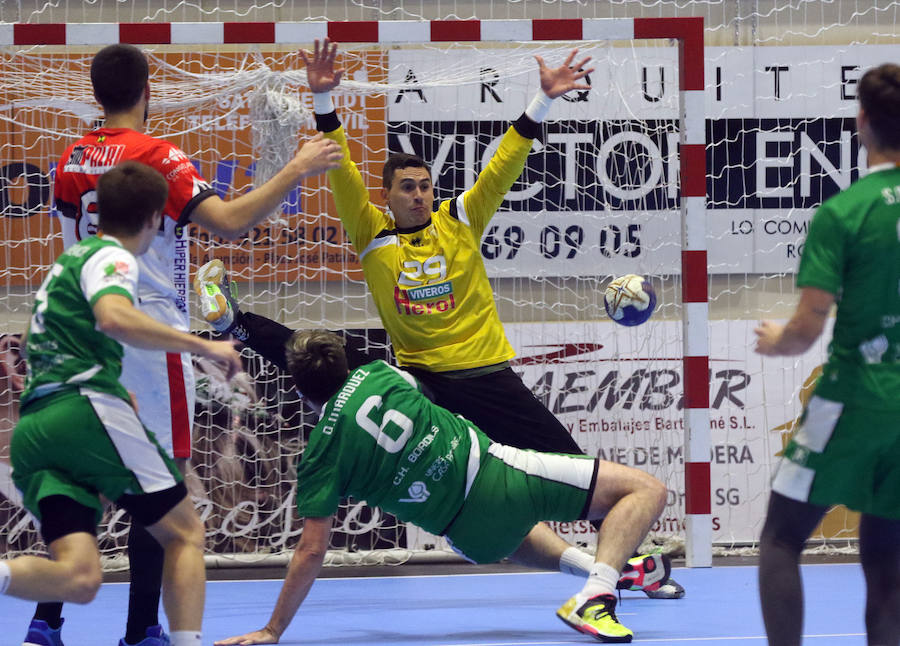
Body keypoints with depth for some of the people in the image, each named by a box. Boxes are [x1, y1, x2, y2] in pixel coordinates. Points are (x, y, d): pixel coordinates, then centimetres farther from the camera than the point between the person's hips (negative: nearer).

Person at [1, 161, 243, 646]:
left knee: (79, 578, -7)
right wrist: (203, 346, -17)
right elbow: (113, 317, -21)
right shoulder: (111, 257, 1)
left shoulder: (71, 258, 29)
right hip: (85, 410, -7)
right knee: (186, 534, 4)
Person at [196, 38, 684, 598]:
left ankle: (627, 557, 4)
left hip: (486, 377, 0)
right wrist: (323, 100, -19)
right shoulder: (372, 233, 1)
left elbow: (505, 165, -2)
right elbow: (342, 173, -8)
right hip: (417, 379, 0)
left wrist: (544, 101, -12)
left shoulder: (461, 220, 3)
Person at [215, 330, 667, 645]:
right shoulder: (377, 375, 1)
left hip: (473, 534, 2)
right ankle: (594, 598, -17)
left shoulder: (320, 459, -2)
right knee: (647, 490, 0)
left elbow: (311, 551, -4)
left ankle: (593, 564, 28)